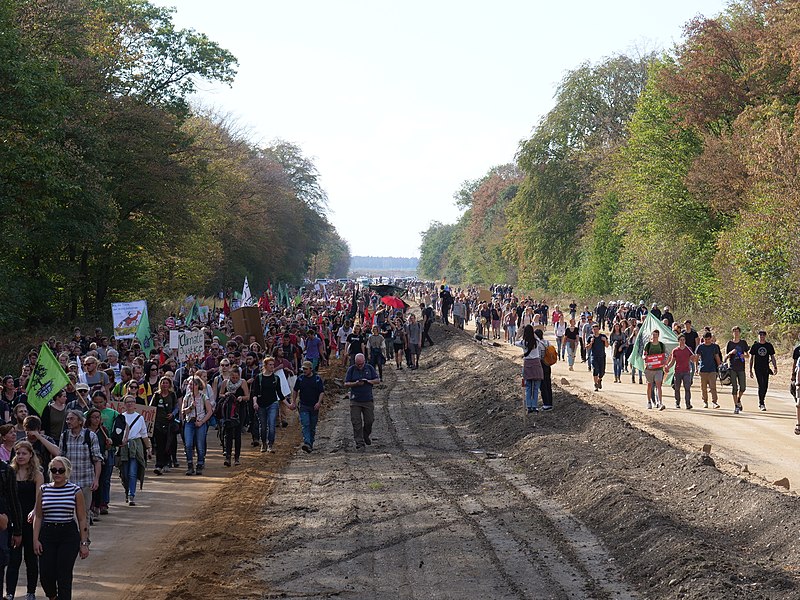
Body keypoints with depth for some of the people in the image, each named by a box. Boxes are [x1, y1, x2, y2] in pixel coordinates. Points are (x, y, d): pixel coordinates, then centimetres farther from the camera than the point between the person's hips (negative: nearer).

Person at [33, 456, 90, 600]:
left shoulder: (75, 490, -1)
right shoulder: (43, 490, 5)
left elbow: (82, 519, 2)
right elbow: (38, 517, 8)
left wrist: (84, 543, -2)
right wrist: (35, 539, 0)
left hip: (69, 535, -2)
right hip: (47, 534, 2)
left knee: (64, 576, -6)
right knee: (46, 575, 2)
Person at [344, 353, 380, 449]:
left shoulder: (370, 368, 5)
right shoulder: (351, 369, 1)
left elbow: (378, 380, 6)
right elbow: (346, 384, 0)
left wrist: (369, 381, -12)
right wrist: (355, 384, -18)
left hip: (368, 399, 1)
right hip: (355, 401, -1)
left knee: (369, 420, 5)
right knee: (356, 422, -5)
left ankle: (367, 435, 34)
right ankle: (359, 443, -2)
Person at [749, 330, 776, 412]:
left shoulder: (769, 346, 6)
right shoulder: (755, 346, 2)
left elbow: (772, 357, 9)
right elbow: (751, 358, 6)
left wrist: (775, 367, -4)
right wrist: (750, 370, 2)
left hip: (766, 368, 3)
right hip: (758, 368, -3)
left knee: (765, 386, 6)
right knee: (761, 385, -13)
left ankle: (761, 401, 24)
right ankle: (761, 404, -11)